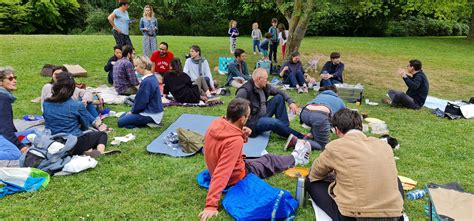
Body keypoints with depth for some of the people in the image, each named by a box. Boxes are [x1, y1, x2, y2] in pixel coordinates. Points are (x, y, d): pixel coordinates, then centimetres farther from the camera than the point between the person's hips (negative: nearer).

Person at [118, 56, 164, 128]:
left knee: (121, 122, -3)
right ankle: (149, 122, 8)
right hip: (153, 110, 10)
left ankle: (148, 123, -5)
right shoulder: (152, 78, 6)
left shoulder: (147, 81, -24)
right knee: (122, 116, 18)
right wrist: (133, 110, 10)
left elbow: (141, 102, -20)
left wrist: (132, 111, -3)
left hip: (151, 115, -10)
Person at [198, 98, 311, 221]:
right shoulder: (235, 140, -38)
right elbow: (222, 174, -40)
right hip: (235, 178, -7)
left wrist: (242, 136, -12)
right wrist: (211, 205, -39)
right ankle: (295, 159, 42)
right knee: (269, 161, 15)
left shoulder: (216, 124, -14)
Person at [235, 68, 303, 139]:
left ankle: (285, 127, -1)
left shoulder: (265, 87, 1)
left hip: (264, 115, 9)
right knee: (275, 123, -31)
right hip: (252, 122, -9)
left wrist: (291, 102, -4)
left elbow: (280, 92, 11)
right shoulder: (245, 91, -23)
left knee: (279, 97, 3)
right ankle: (300, 137, -13)